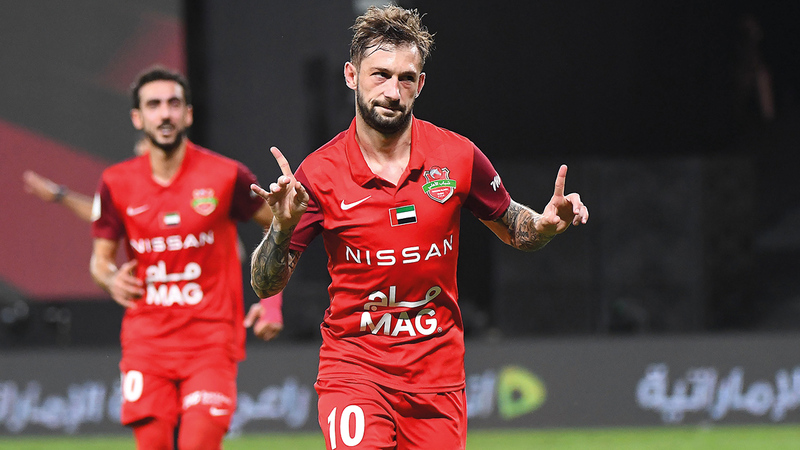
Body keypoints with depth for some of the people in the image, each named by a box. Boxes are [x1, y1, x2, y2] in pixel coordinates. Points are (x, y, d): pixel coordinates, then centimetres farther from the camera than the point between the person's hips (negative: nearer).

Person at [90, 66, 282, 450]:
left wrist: (271, 300, 1)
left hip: (211, 341, -2)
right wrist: (111, 279, -11)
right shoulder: (117, 184, 2)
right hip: (145, 342, 2)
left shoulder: (225, 176, -3)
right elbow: (100, 256, 13)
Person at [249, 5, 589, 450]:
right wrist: (283, 227, -24)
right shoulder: (319, 173, -7)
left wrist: (546, 224, -9)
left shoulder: (458, 157, -2)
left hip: (438, 375, 2)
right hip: (354, 368, -2)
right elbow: (265, 285, -4)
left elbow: (512, 228, 14)